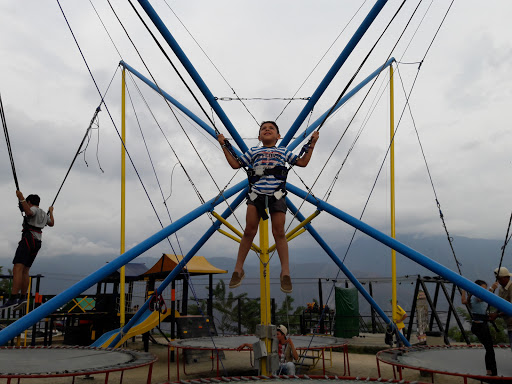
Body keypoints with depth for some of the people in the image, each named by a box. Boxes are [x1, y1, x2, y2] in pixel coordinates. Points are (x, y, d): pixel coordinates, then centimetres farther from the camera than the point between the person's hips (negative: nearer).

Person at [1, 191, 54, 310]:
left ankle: (13, 298, -32)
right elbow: (51, 223, 44)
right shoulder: (44, 214, 25)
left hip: (28, 239, -10)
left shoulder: (34, 209, 0)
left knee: (17, 268, -20)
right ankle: (23, 297, 7)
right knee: (25, 270, 11)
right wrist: (51, 212, 59)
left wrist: (21, 199, -24)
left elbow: (29, 212, -25)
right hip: (37, 242, 10)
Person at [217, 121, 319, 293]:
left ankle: (285, 272, -1)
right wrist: (224, 146, 19)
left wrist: (312, 144, 17)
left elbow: (303, 162, 20)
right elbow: (236, 164, 20)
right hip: (256, 193, 1)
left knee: (279, 232, -6)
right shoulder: (253, 151, 19)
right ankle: (238, 269, 5)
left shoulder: (283, 152, 20)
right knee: (249, 231, -4)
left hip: (276, 195, 0)